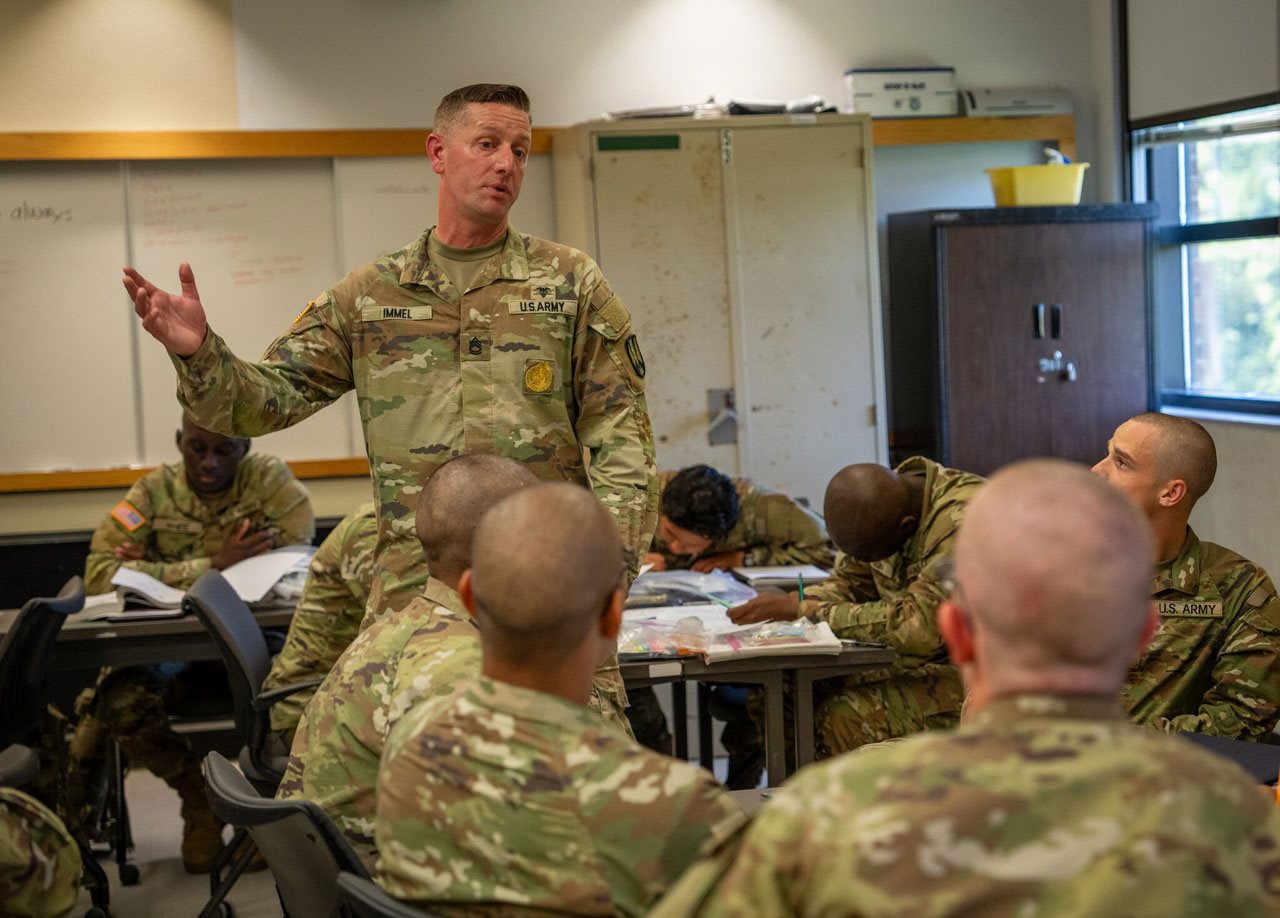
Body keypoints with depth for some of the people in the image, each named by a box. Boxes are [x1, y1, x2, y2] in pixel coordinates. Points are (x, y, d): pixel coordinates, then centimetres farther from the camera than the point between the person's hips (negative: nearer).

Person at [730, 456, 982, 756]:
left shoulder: (962, 520, -27)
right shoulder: (880, 509, -1)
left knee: (842, 722, -26)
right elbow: (849, 584, 11)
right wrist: (789, 604, -11)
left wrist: (804, 608, -23)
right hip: (905, 661, 8)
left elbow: (917, 629, -30)